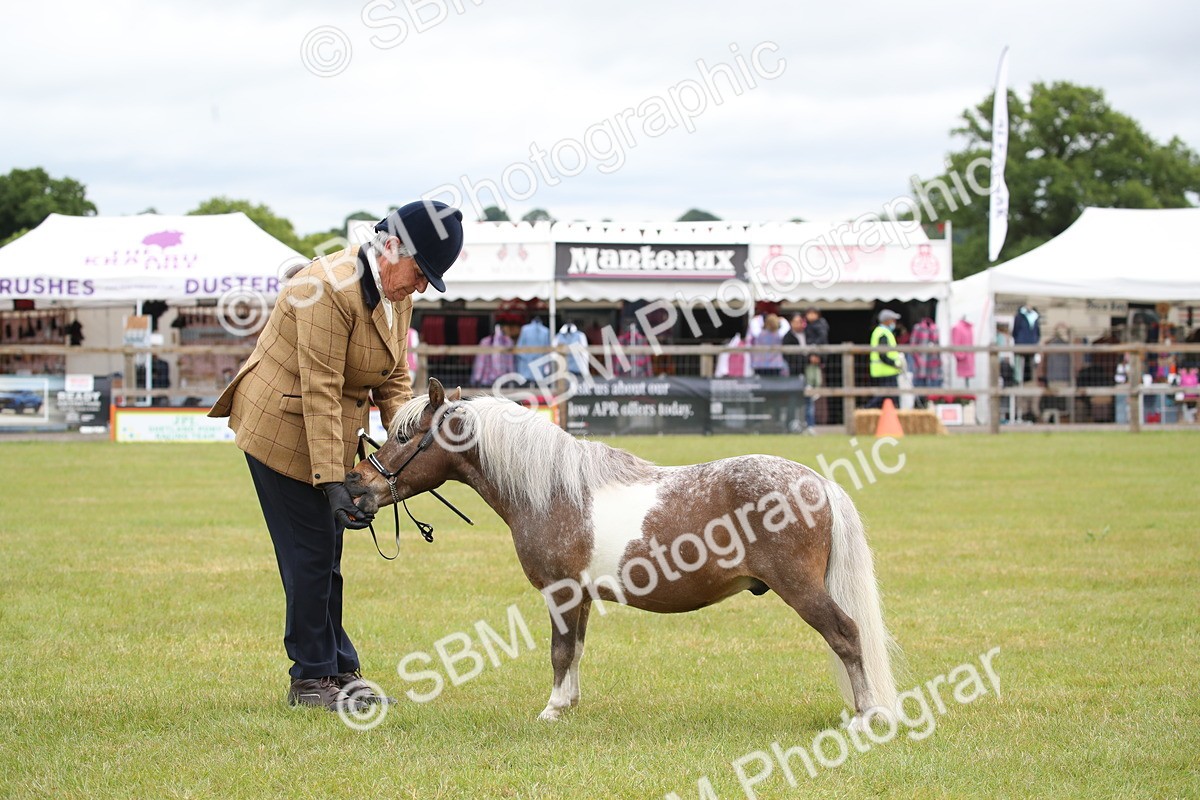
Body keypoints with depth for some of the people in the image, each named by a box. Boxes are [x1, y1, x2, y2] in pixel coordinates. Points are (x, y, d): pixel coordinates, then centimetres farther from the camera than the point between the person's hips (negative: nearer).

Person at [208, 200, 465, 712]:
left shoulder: (398, 295, 2)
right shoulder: (332, 289, -26)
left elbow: (395, 378, 8)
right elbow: (320, 392, -27)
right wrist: (333, 483, -29)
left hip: (326, 432, 9)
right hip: (282, 428, -9)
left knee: (325, 555, 12)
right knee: (310, 554, -4)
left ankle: (337, 671, 18)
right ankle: (313, 678, 5)